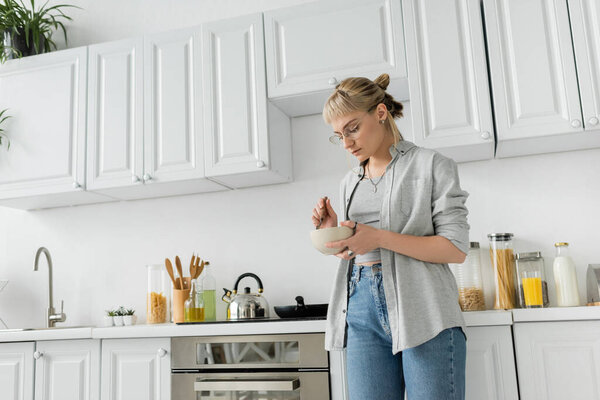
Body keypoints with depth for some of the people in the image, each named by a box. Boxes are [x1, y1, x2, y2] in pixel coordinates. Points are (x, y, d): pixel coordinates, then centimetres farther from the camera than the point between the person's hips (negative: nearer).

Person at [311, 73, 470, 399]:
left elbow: (456, 248, -7)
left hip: (421, 312, -4)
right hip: (362, 311, 5)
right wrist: (333, 233, 1)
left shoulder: (431, 165, 1)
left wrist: (380, 238, -16)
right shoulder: (350, 183, 18)